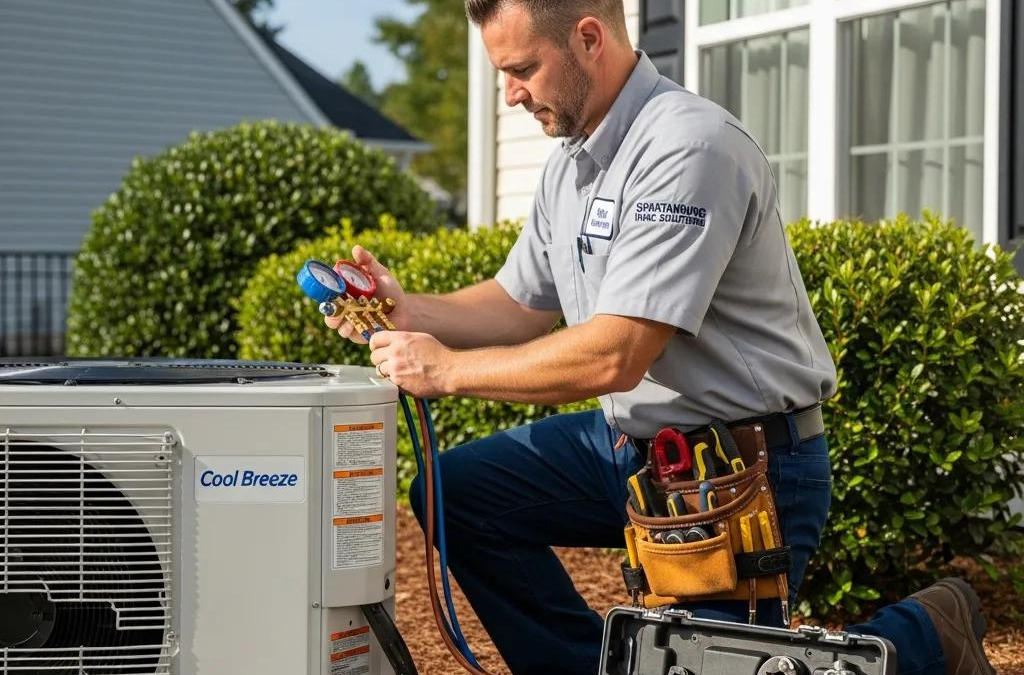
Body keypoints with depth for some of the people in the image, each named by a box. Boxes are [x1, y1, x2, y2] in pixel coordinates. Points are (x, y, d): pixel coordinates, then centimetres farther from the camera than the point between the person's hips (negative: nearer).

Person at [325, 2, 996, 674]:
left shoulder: (690, 148, -24)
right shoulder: (570, 161, 6)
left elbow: (613, 358, -29)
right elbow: (521, 304, 15)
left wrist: (448, 369, -20)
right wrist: (411, 312, -2)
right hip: (626, 439, 9)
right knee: (459, 490, 1)